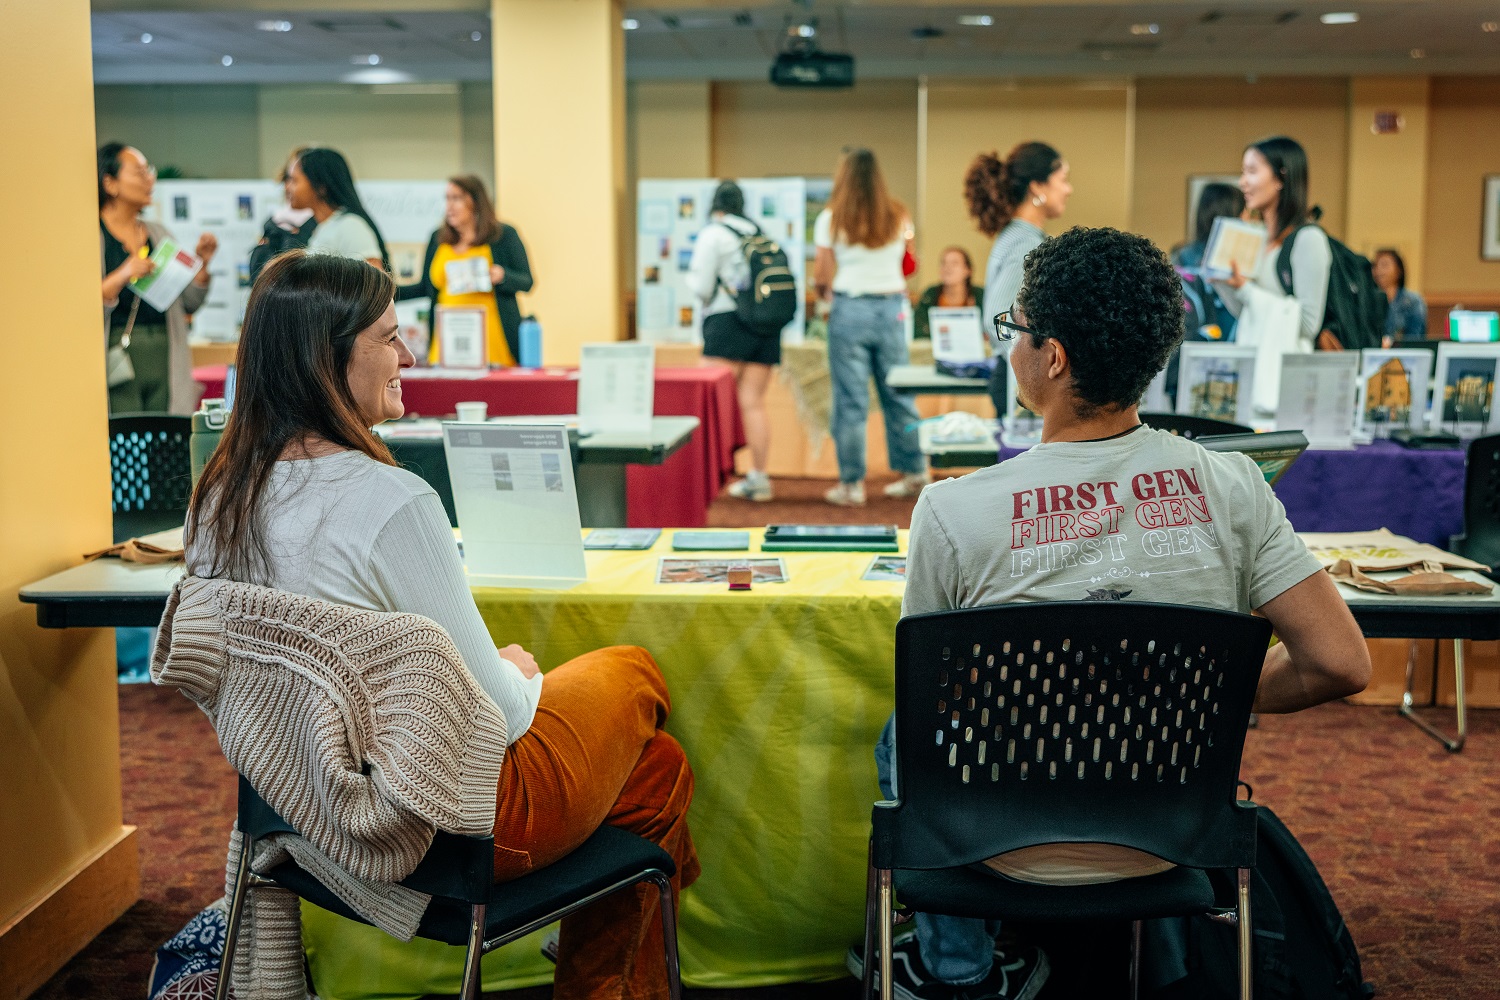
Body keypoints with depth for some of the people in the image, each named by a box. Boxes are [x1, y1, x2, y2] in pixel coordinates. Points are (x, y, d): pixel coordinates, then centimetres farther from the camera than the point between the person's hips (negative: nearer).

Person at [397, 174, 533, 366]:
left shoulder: (504, 235, 3)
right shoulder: (438, 239, 14)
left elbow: (526, 282, 3)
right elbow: (425, 287, 19)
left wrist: (502, 276, -15)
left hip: (493, 336, -3)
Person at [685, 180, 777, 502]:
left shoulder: (712, 234, -3)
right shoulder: (760, 234, 14)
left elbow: (702, 287, -6)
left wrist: (688, 278, 15)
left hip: (728, 322, -5)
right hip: (765, 323, 5)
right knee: (753, 403, 5)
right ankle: (759, 478, 4)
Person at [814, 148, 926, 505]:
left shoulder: (831, 219, -4)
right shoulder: (898, 216, 5)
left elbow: (821, 277, -3)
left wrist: (825, 289, 18)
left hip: (849, 310, -3)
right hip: (891, 307, 3)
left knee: (851, 400, 2)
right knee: (898, 394, 12)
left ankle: (851, 484, 6)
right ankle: (915, 473, 19)